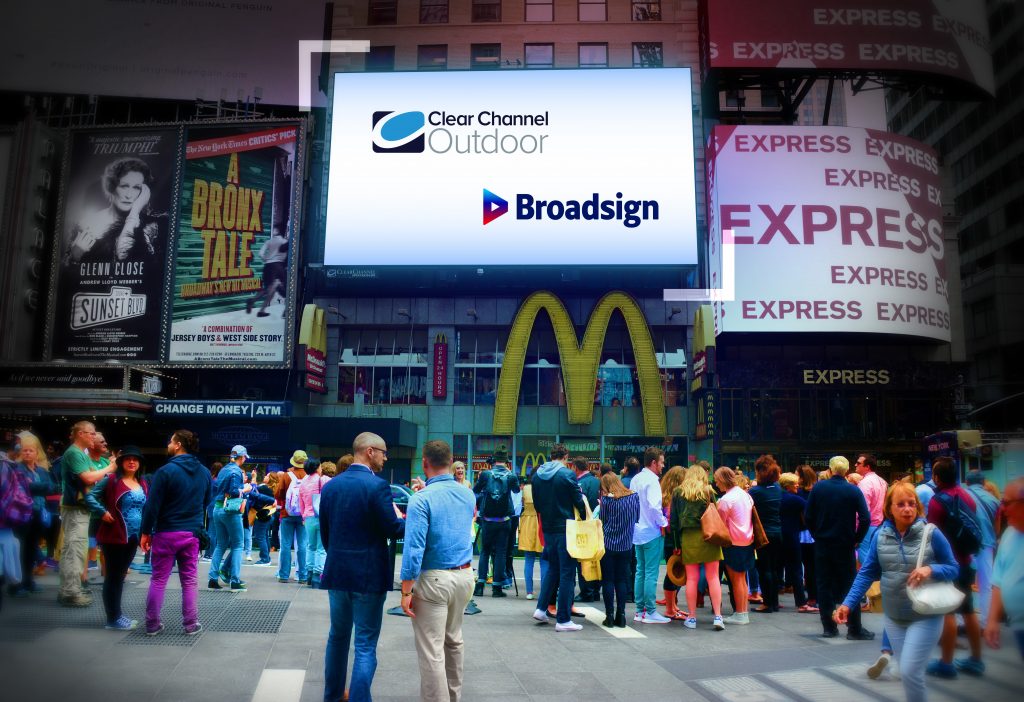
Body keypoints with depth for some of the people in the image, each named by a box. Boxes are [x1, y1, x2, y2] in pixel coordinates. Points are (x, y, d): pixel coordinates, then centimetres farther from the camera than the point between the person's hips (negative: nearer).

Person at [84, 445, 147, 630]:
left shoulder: (142, 484, 11)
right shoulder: (111, 480, -8)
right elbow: (90, 496, -9)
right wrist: (103, 512, -20)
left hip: (133, 536, 7)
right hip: (114, 535, -6)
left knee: (121, 575, 15)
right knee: (113, 576, -1)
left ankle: (117, 614, 24)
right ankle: (113, 619, 5)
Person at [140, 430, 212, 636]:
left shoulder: (166, 471, -13)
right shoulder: (204, 472, 3)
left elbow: (152, 505, -12)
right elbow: (207, 502, 12)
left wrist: (145, 532, -5)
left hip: (166, 534, -3)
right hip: (192, 534, 4)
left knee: (158, 580, 8)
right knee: (190, 581, 9)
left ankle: (152, 624, 14)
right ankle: (191, 624, 12)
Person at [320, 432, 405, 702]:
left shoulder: (330, 485, 4)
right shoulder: (378, 486, -16)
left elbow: (324, 532, 11)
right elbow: (392, 529, -13)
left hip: (336, 571, 7)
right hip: (368, 574, -6)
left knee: (338, 635, 22)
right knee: (365, 645, 2)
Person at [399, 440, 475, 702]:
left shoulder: (421, 499, -15)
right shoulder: (468, 494, 4)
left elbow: (414, 548, -20)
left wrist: (406, 591, -13)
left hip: (434, 579, -7)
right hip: (465, 575, 7)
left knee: (431, 650, 1)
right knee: (453, 640, 23)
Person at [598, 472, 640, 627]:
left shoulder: (606, 500, -12)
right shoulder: (634, 497, 0)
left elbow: (601, 520, -6)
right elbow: (637, 518, 10)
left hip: (608, 545, -3)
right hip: (626, 546, 3)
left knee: (608, 580, 6)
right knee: (622, 580, 11)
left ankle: (610, 615, 6)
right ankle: (621, 615, 11)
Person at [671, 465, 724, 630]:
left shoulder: (678, 493, 6)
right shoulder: (708, 492, 3)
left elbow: (674, 520, 6)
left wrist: (677, 544, 9)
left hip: (688, 537, 1)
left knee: (692, 578, 4)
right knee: (713, 577, 3)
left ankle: (692, 618, 10)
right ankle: (717, 617, 1)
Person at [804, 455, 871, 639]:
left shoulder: (818, 487, -5)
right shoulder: (854, 491, -8)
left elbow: (808, 516, -5)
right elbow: (865, 518, -13)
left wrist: (816, 534, 8)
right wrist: (857, 539, -1)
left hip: (822, 543, 1)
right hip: (845, 545, -1)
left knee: (824, 585, 8)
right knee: (849, 585, 6)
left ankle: (829, 627, 11)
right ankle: (854, 629, 7)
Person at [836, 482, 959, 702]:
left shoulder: (931, 534, -11)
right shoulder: (880, 535, -3)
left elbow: (953, 569, -3)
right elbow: (866, 573, -2)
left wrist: (931, 570, -24)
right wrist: (848, 604, -13)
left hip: (925, 617, -4)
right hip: (894, 617, 4)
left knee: (909, 671, -11)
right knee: (907, 672, 15)